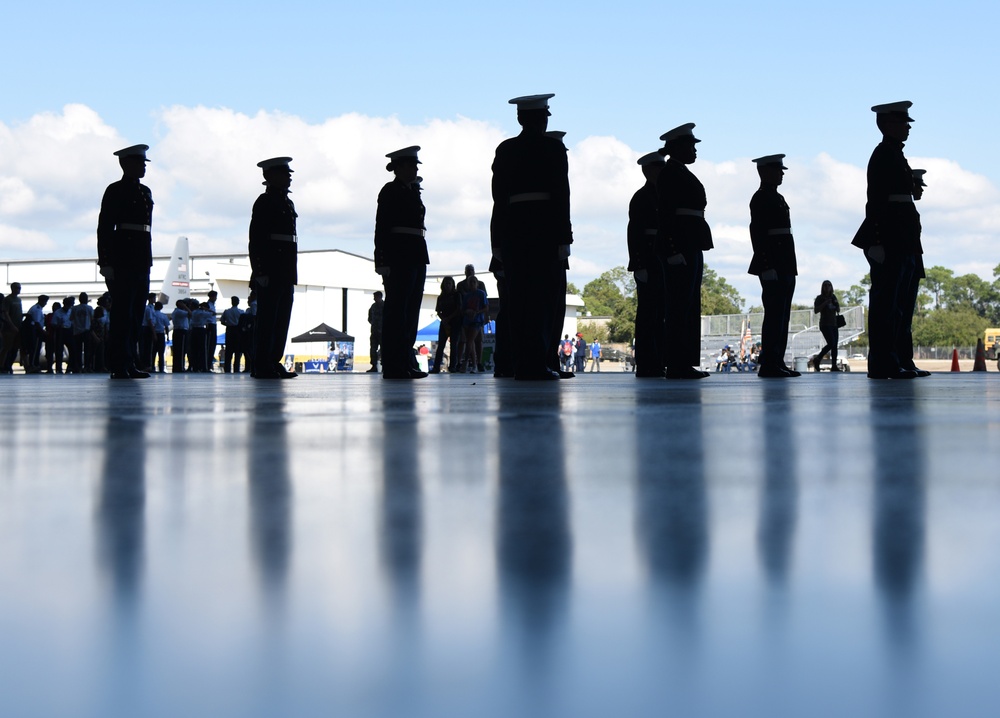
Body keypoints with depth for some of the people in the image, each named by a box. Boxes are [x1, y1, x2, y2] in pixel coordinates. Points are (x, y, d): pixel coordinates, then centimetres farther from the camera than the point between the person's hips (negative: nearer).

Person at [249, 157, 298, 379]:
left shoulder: (287, 203, 20)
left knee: (282, 319, 9)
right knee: (267, 318, -8)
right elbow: (256, 239, -13)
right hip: (270, 272, -9)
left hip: (286, 274, 9)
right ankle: (262, 366, -6)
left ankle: (274, 363, 14)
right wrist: (260, 271, -19)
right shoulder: (265, 202, -6)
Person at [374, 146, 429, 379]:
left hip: (416, 257, 9)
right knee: (396, 311, -8)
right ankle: (393, 366, -8)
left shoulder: (413, 191, 19)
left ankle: (407, 363, 14)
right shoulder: (390, 191, -5)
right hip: (398, 256, -9)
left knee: (411, 312, 9)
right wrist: (383, 262, -19)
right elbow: (382, 228, -11)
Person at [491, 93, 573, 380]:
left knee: (517, 298, 6)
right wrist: (564, 237, -6)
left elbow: (498, 196, 8)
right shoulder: (553, 148, -1)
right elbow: (561, 194, -7)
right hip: (545, 226, -4)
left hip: (512, 228, 4)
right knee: (543, 297, -2)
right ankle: (537, 364, -6)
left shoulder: (505, 150, 9)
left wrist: (497, 240, 11)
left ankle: (521, 366, 5)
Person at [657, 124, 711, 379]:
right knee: (680, 305, -11)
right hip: (678, 245, -11)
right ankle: (677, 365, -11)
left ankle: (686, 363, 11)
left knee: (690, 306, 9)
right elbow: (665, 214, -17)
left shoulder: (683, 173, 21)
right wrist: (674, 251, -23)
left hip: (691, 246, 11)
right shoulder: (670, 173, -9)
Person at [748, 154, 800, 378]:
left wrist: (790, 267, 20)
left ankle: (777, 363, 11)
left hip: (785, 267, 10)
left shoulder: (777, 198, 21)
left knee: (781, 316, 8)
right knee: (775, 315, -11)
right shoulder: (761, 198, -8)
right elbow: (757, 233, -16)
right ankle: (769, 365, -11)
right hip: (773, 266, -10)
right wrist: (767, 266, -23)